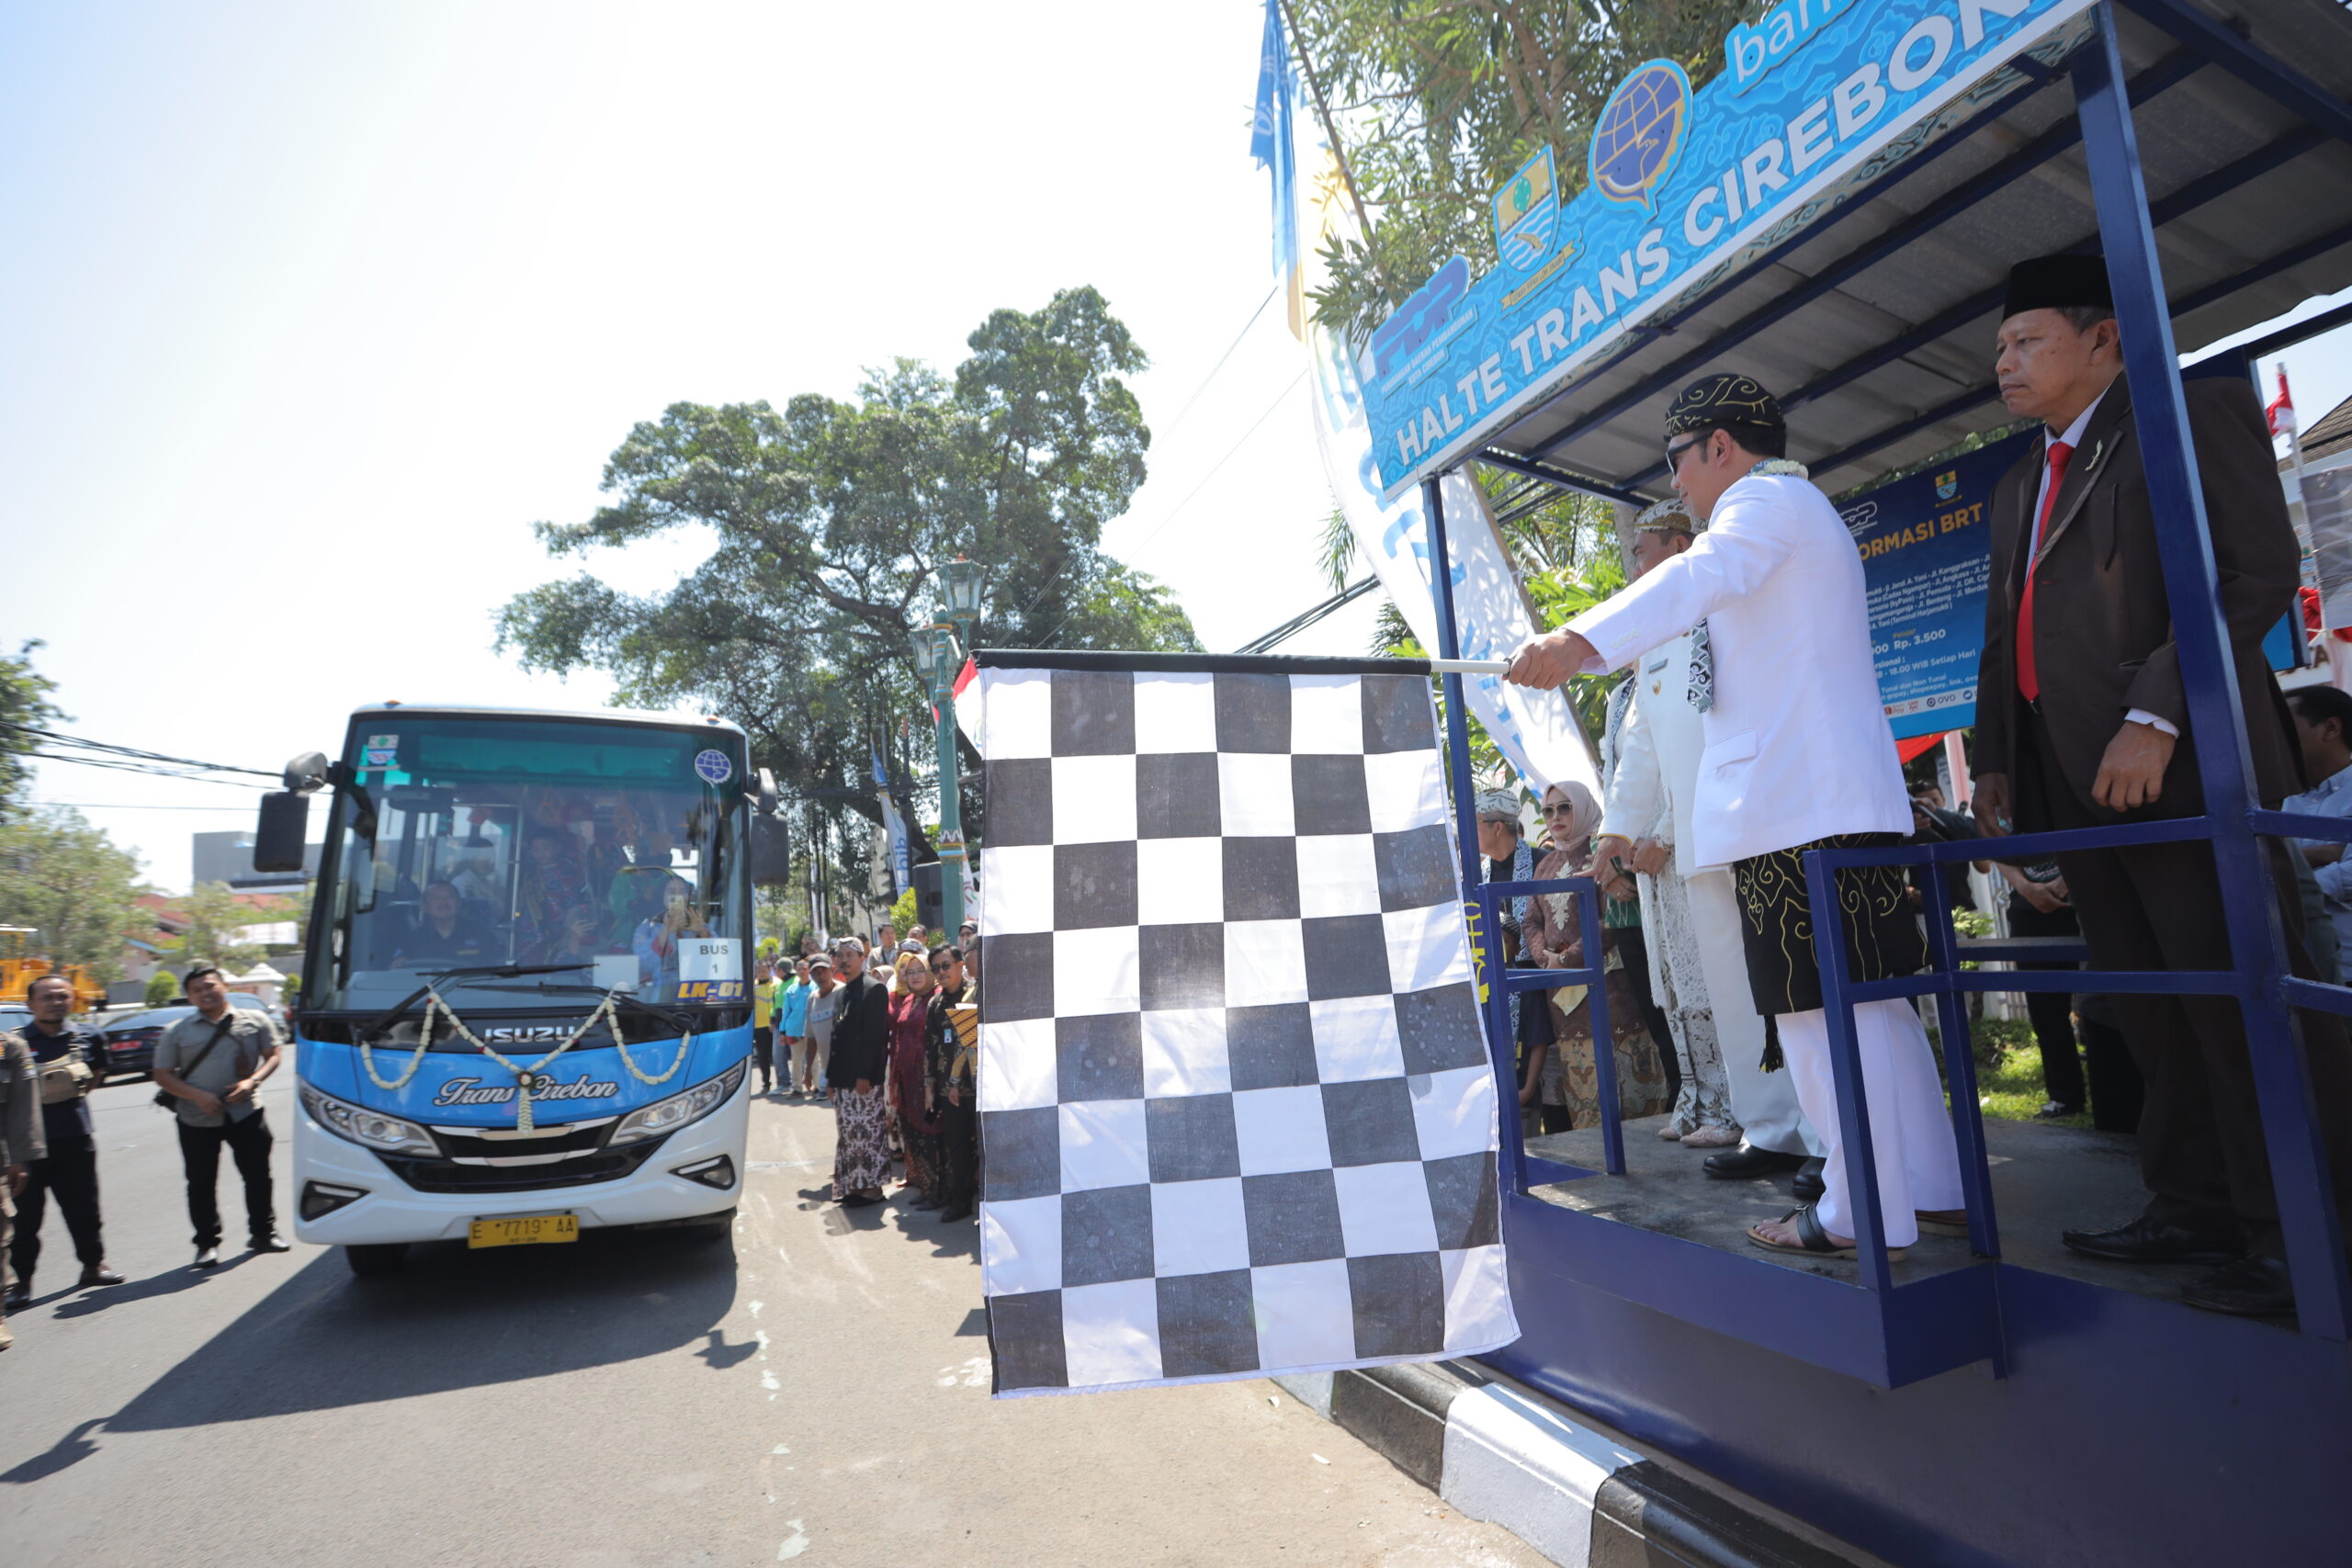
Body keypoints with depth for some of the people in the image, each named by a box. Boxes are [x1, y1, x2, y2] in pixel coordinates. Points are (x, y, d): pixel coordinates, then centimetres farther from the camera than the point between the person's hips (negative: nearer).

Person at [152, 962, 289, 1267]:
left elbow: (272, 1056, 5)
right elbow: (163, 1076, 3)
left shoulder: (255, 1021, 4)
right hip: (197, 1119, 1)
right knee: (201, 1184, 6)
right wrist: (197, 1096, -13)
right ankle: (207, 1243, 19)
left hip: (246, 1113, 0)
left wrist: (251, 1082, -13)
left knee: (258, 1175, 5)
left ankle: (263, 1233, 19)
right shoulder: (177, 1032, 4)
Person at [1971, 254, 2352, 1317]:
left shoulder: (2196, 413, 1)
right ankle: (2195, 1210, 21)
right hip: (2074, 782, 7)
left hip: (2181, 763, -7)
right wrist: (1995, 762, 15)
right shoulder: (2015, 491, 23)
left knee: (2243, 1000, -2)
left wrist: (2155, 718, -21)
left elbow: (2257, 573, -11)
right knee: (2150, 1008, 11)